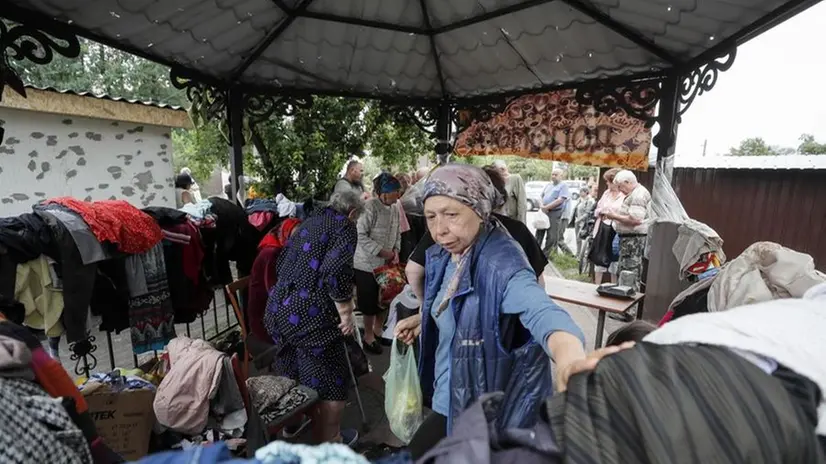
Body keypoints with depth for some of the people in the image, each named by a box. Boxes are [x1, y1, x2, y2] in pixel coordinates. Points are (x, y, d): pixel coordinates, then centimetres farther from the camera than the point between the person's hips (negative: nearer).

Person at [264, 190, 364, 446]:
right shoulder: (345, 226, -5)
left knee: (292, 372, 28)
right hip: (309, 313, -8)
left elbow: (282, 263, 23)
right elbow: (336, 271, -22)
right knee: (329, 380, 11)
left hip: (278, 307, 9)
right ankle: (329, 442, 29)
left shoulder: (309, 222, 18)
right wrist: (346, 313, -13)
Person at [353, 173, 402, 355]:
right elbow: (360, 235, -24)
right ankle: (368, 336, 25)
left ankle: (378, 329, 38)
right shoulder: (370, 207, -21)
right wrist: (381, 251, -22)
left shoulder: (395, 208, 3)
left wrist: (395, 250, -3)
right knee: (370, 302, 5)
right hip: (367, 264, -7)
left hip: (386, 263, 7)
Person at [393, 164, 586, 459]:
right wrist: (423, 319, 6)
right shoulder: (443, 256, -4)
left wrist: (570, 358, -65)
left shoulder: (500, 263, -29)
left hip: (484, 408, -7)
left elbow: (541, 312, -48)